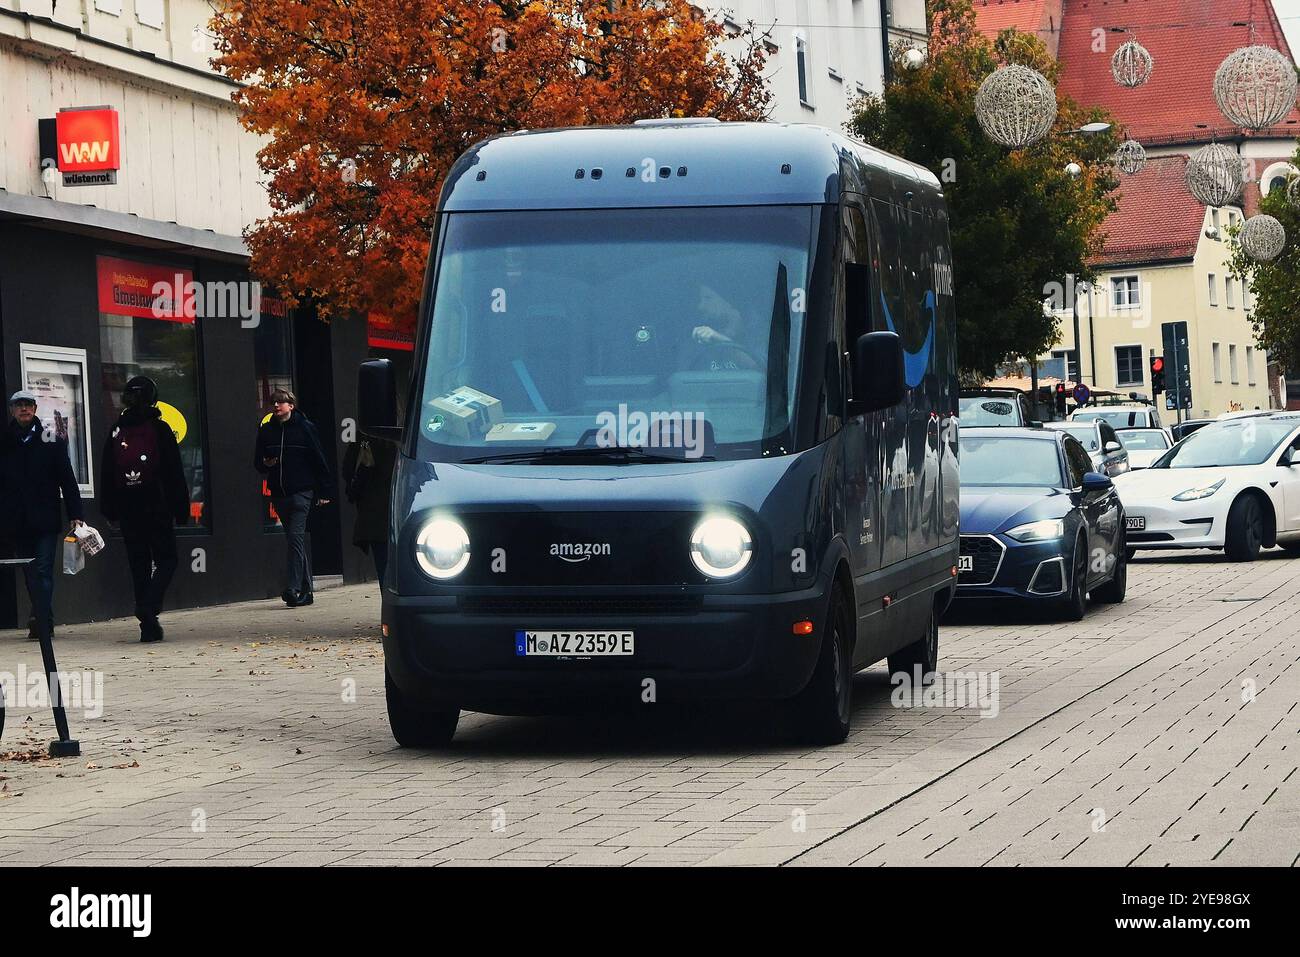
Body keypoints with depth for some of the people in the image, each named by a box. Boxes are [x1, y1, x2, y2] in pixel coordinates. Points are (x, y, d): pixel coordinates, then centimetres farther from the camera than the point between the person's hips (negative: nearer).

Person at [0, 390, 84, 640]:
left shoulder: (51, 439, 4)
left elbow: (67, 479, 4)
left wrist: (75, 514, -3)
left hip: (45, 519, -2)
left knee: (42, 571, -8)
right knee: (31, 574, 8)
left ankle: (43, 623, -11)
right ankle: (43, 621, 19)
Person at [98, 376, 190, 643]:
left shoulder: (116, 432, 6)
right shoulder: (160, 430, -5)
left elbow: (106, 475, 8)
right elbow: (174, 473, -5)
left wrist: (109, 510, 13)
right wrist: (181, 508, -2)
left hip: (127, 510, 4)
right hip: (157, 508, -4)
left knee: (139, 564, 9)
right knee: (166, 560, 4)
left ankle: (148, 625, 7)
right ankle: (149, 608, -19)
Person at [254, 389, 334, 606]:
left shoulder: (305, 427, -2)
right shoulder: (266, 430, 9)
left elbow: (319, 460, 0)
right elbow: (257, 461, 17)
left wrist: (325, 491, -2)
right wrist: (265, 463, -7)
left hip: (301, 492, -5)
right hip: (278, 493, 5)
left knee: (295, 537, -16)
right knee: (296, 541, 10)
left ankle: (293, 588, -22)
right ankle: (305, 590, 15)